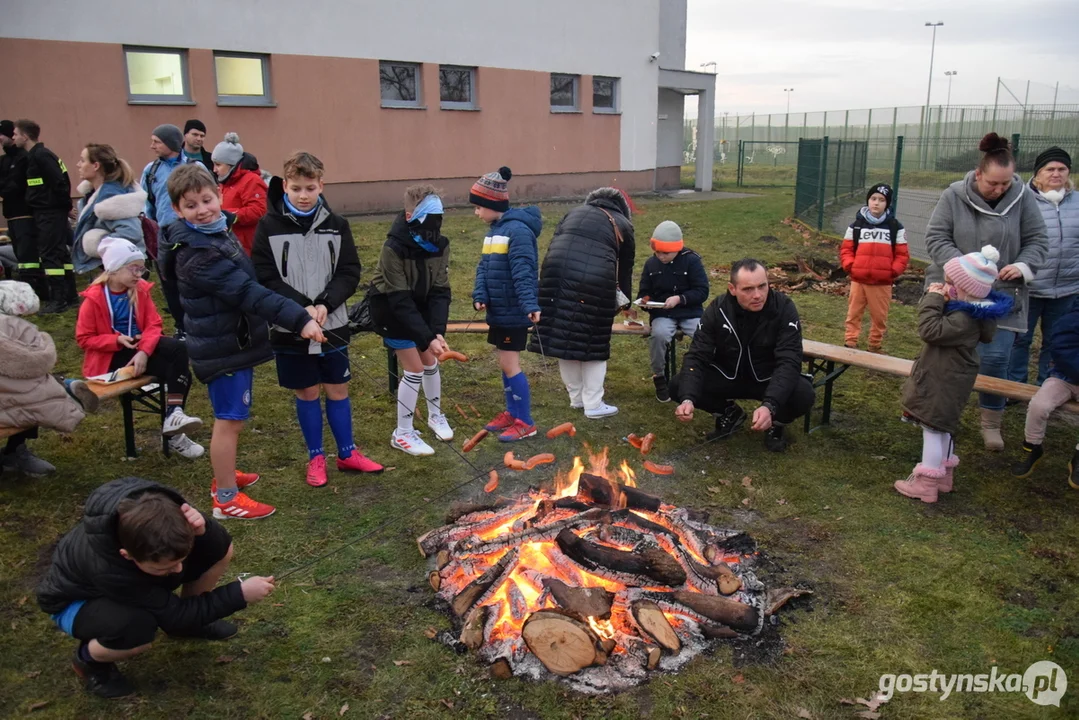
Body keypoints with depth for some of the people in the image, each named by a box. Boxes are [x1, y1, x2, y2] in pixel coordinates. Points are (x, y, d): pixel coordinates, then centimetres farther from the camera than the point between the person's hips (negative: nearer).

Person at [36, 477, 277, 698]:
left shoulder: (161, 505, -33)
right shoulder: (106, 567, -43)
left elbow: (221, 544, -21)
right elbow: (176, 615, -31)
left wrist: (203, 529, -43)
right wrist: (239, 594, -32)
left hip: (126, 570, 5)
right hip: (74, 600, -5)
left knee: (221, 552, -16)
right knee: (137, 630, -37)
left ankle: (190, 620, 11)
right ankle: (88, 659, -2)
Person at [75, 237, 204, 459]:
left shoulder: (141, 289, 0)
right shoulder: (94, 298, -12)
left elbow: (153, 324, -5)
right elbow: (83, 338, -8)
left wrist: (144, 351, -23)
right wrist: (117, 340, -22)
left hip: (139, 346, 5)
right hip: (110, 356, -5)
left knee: (178, 349, -25)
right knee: (176, 370, -23)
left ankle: (174, 414, -25)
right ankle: (173, 434, -16)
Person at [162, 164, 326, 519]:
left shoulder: (217, 232, 7)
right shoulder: (198, 254, -25)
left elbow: (245, 284, 17)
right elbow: (247, 292, -32)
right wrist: (299, 319, -37)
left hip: (234, 341, 10)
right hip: (222, 347, -10)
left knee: (232, 417, 22)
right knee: (230, 419, 0)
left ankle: (224, 475, 40)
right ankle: (226, 499, 12)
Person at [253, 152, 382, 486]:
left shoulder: (336, 224, 0)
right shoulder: (269, 226, -6)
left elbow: (349, 273, -2)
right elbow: (264, 277, -9)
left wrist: (325, 304, -17)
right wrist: (302, 308, -20)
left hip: (332, 325, 2)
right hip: (290, 328, -1)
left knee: (338, 388, 11)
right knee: (306, 393, 10)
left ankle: (347, 453, 27)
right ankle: (315, 457, 26)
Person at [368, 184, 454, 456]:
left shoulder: (440, 245, -13)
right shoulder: (394, 248, -31)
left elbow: (440, 291, -14)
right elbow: (400, 301, -30)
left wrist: (438, 331, -26)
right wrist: (427, 338, -32)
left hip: (420, 307, 6)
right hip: (392, 310, -6)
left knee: (430, 362, 12)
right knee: (414, 369, -7)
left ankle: (435, 415, 35)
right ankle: (402, 433, 7)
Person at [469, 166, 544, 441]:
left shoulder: (518, 230, -18)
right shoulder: (495, 229, 12)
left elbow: (523, 272, -26)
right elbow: (484, 266, 8)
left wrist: (530, 305, -34)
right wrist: (480, 295, -7)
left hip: (513, 311, -9)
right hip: (498, 309, 9)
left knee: (510, 364, -4)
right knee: (504, 362, 16)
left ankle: (525, 422, 7)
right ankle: (512, 412, 29)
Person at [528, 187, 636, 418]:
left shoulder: (574, 212, 30)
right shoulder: (622, 225, 23)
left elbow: (554, 245, 20)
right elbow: (626, 269, 28)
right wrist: (625, 302, 40)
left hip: (557, 270, 3)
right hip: (594, 277, -3)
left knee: (563, 335, 13)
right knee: (594, 340, 9)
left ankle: (576, 398, 26)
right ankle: (593, 405, 15)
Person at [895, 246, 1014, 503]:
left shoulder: (964, 318, -29)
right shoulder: (965, 308, 3)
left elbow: (931, 330, -32)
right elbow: (939, 326, 13)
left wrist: (933, 300, -24)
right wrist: (935, 298, 2)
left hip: (944, 384, -11)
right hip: (943, 380, 11)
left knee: (933, 429, -2)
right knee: (941, 428, 21)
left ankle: (926, 484, 5)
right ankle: (943, 474, 35)